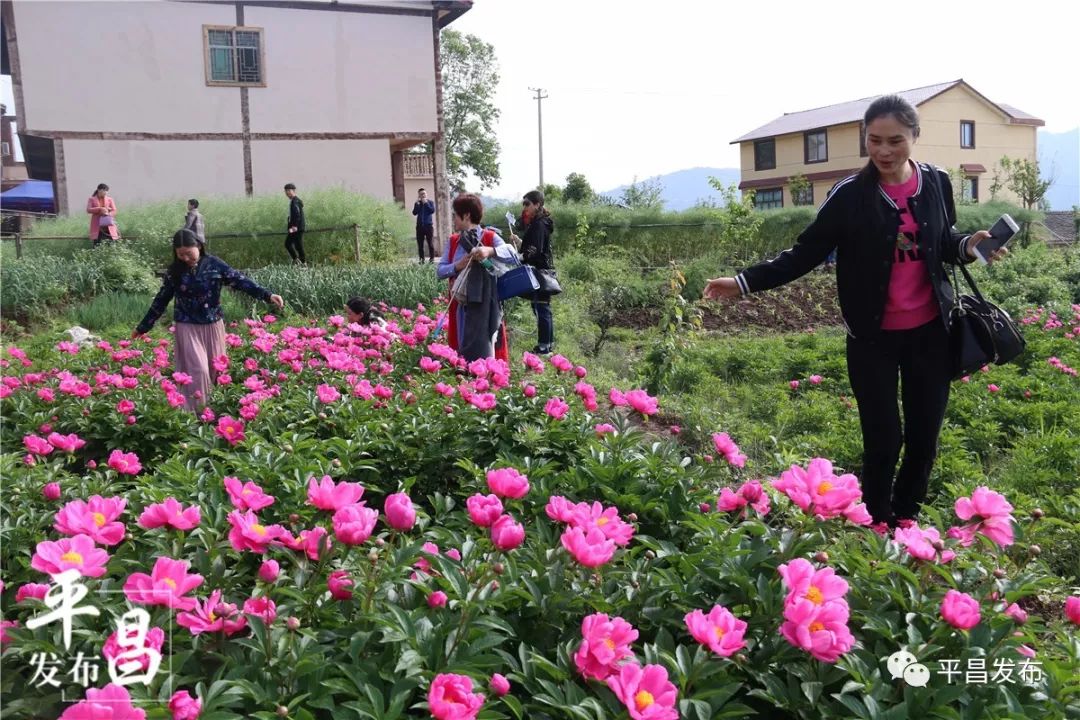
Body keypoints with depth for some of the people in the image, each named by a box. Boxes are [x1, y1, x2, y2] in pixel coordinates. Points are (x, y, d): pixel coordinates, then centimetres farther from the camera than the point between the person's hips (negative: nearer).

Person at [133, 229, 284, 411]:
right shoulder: (174, 271, -2)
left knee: (216, 370, 9)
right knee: (197, 371, -9)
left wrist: (267, 295, -19)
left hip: (213, 326, 1)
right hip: (187, 328, -1)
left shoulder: (214, 264, -5)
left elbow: (239, 281, -8)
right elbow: (161, 300, 7)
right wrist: (143, 327, 12)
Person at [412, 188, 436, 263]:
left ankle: (432, 258, -2)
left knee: (430, 243, -5)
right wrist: (417, 203, -8)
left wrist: (426, 203, -10)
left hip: (429, 225, -2)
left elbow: (432, 211, -10)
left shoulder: (431, 202, 7)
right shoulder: (417, 203, 12)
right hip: (420, 225, 2)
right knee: (420, 244, -1)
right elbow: (414, 213, -2)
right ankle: (421, 259, 4)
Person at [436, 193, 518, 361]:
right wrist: (457, 266, -14)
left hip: (483, 303, -5)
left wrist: (490, 251, -37)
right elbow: (440, 270, 6)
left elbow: (513, 255, -20)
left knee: (482, 349, -6)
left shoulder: (490, 237, -5)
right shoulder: (453, 241, 10)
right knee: (463, 348, 9)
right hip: (460, 304, 5)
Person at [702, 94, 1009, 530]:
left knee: (924, 435, 10)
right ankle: (876, 524, 22)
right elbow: (806, 252, -8)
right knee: (883, 438, -1)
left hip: (929, 331, 3)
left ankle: (906, 518, 32)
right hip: (873, 337, -3)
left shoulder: (936, 183, 0)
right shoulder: (850, 195, -10)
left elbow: (943, 243, 14)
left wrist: (968, 245, -9)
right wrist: (746, 281, -17)